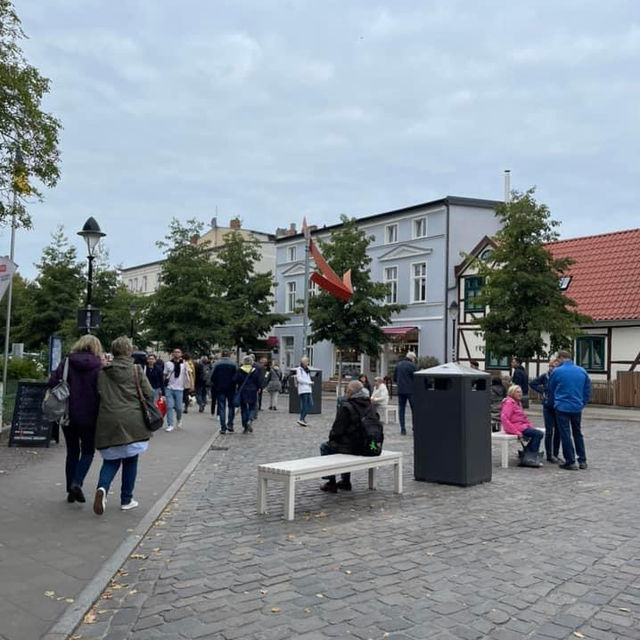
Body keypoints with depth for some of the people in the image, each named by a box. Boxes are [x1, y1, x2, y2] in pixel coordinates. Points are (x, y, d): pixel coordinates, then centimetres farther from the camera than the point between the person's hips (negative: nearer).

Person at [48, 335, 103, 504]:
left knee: (72, 452, 14)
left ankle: (71, 490, 16)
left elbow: (52, 383, -5)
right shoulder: (98, 366, -6)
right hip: (89, 416, -2)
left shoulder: (67, 363, 0)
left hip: (68, 415, 3)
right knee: (88, 451, 10)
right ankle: (77, 483, -10)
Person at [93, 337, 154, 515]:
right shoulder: (136, 370, -4)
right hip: (131, 421, -2)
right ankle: (126, 500, 17)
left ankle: (102, 488, -14)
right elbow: (149, 393, -4)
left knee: (110, 460, 13)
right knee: (130, 460, 11)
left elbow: (97, 395, 7)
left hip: (107, 422, 3)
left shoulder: (103, 372, 5)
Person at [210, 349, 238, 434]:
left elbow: (212, 377, -3)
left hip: (220, 389, 0)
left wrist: (216, 386, 10)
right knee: (231, 406, 14)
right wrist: (234, 385, 7)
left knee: (221, 408, 4)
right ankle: (230, 425, 6)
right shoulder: (234, 364, -4)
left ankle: (223, 427, 2)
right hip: (231, 389, 0)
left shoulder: (217, 364, -2)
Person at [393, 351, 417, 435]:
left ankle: (403, 429, 3)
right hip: (411, 391, -4)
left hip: (400, 391, 4)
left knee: (401, 409, 6)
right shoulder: (412, 365, -8)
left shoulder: (398, 365, 9)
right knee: (414, 409, 4)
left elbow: (394, 379, 13)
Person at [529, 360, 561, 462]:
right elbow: (532, 383, 7)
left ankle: (555, 454, 21)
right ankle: (549, 455, 8)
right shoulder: (545, 376, -1)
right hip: (548, 407, -1)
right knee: (549, 431, 1)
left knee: (558, 431, 9)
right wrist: (541, 391, 1)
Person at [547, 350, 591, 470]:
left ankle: (570, 461, 6)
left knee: (565, 435, 4)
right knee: (578, 434, 17)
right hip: (577, 407, 4)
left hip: (562, 407, -4)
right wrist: (582, 403, 17)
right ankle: (582, 461, 19)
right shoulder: (582, 371, 3)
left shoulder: (557, 371, -8)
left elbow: (550, 389, 6)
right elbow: (588, 391, 7)